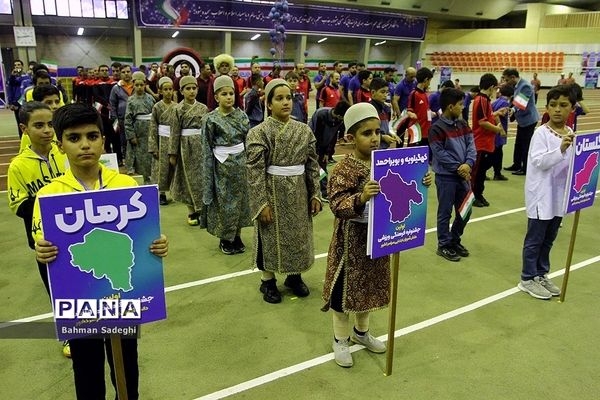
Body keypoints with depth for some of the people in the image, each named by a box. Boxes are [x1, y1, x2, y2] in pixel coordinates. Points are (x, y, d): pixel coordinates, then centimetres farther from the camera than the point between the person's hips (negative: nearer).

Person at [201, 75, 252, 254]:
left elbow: (248, 140, 8)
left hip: (241, 163, 4)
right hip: (223, 166, -4)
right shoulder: (211, 119, -9)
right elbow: (207, 149, -6)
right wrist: (208, 174, -7)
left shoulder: (241, 115, 2)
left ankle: (237, 236, 24)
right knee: (225, 201, 5)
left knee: (240, 199, 10)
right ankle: (225, 239, 20)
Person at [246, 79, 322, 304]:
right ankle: (268, 280, 25)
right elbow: (255, 171, -13)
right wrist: (262, 202, -16)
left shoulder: (304, 130, 2)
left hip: (298, 193, 4)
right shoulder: (259, 132, -11)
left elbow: (313, 165, 6)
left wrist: (315, 194, 3)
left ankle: (294, 276, 34)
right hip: (273, 193, -4)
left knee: (298, 234, 14)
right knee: (272, 237, 8)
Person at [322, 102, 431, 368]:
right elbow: (337, 205, -27)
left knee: (370, 285, 20)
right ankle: (340, 339, 28)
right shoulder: (344, 169, -19)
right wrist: (360, 198, -44)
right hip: (351, 239, -6)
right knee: (346, 286, 8)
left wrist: (421, 184, -5)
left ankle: (361, 332, 43)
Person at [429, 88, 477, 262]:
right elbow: (439, 153, -17)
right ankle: (444, 245, 17)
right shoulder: (437, 128, -14)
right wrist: (458, 167, -15)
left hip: (463, 175, 7)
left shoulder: (463, 124, 9)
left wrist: (468, 164, -14)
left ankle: (455, 240, 32)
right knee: (445, 212, 4)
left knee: (465, 211, 14)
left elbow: (471, 145, 3)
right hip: (446, 176, -7)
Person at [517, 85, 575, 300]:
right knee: (535, 239, 3)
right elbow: (539, 161, -23)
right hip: (541, 195, -6)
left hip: (559, 195, 7)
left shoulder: (571, 134, 6)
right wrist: (560, 150, -36)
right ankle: (528, 279, 16)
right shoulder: (541, 133, -14)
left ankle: (541, 274, 32)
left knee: (548, 239, 17)